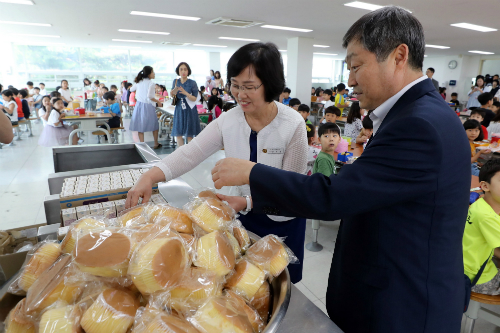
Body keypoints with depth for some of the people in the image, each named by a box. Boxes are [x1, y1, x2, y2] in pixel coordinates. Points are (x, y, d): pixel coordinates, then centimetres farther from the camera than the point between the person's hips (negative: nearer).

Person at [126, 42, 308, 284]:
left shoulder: (293, 125, -21)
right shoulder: (228, 121, -11)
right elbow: (190, 153, -19)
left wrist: (247, 202, -30)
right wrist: (149, 177, -34)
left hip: (282, 221, -2)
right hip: (244, 217, 3)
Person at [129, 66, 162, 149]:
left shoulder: (139, 82, 6)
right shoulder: (151, 83, -13)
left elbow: (131, 89, 20)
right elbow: (149, 96, -23)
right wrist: (157, 101, -9)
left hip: (139, 105, 5)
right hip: (148, 106, -5)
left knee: (140, 127, 7)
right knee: (155, 126, 12)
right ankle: (156, 144, 21)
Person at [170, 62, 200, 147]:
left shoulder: (192, 83, -7)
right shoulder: (175, 82, 4)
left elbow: (194, 98, -8)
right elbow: (171, 95, 13)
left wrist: (185, 93, -24)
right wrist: (174, 90, -9)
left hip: (189, 110, -4)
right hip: (179, 109, 4)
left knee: (189, 135, 0)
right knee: (178, 134, 4)